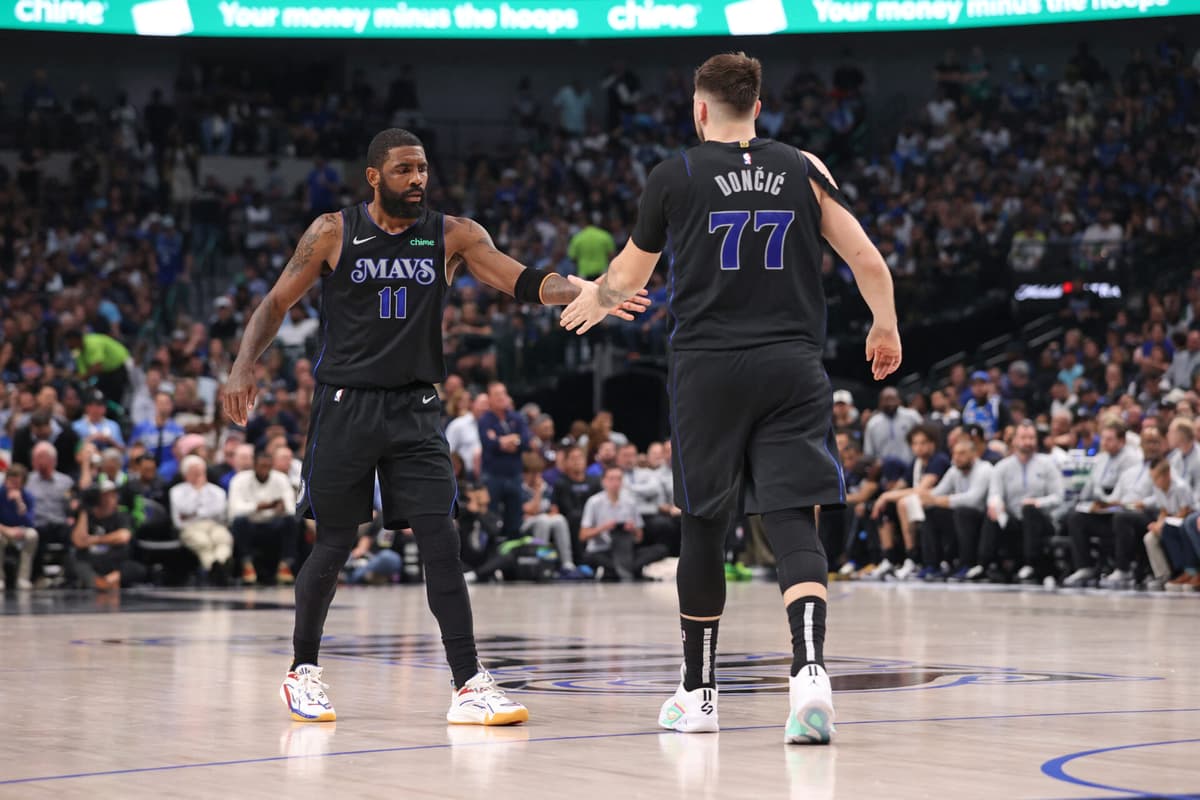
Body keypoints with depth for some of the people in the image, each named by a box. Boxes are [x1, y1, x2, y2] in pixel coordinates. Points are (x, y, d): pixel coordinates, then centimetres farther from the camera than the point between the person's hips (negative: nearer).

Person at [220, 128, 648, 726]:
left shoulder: (452, 236, 3)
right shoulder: (334, 233, -1)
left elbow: (522, 282, -6)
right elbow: (276, 303, 3)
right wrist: (244, 366, -11)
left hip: (415, 410, 2)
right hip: (345, 406, -1)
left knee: (440, 541, -9)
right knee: (334, 545, 4)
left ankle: (470, 686, -9)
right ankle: (302, 671, 23)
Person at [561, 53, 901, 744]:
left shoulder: (675, 176, 4)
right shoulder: (804, 170, 7)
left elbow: (630, 277, 16)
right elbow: (870, 261, 6)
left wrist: (593, 298, 38)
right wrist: (886, 326, 25)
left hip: (707, 368, -1)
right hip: (791, 368, 1)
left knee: (704, 527, 11)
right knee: (794, 522, -3)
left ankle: (699, 692, 20)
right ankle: (810, 671, -24)